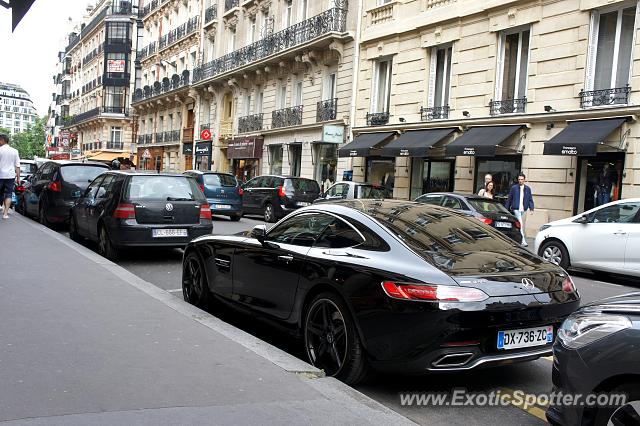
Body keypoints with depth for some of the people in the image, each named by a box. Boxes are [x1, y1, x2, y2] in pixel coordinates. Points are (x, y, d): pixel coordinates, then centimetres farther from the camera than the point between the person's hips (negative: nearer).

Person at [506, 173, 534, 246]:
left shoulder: (528, 189, 9)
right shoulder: (514, 188, 1)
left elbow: (530, 199, 9)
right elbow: (509, 199, 4)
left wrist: (531, 208, -2)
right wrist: (507, 209, 4)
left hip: (524, 210, 4)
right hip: (516, 209, -4)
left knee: (523, 226, 9)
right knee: (520, 224, -14)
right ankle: (523, 241, -17)